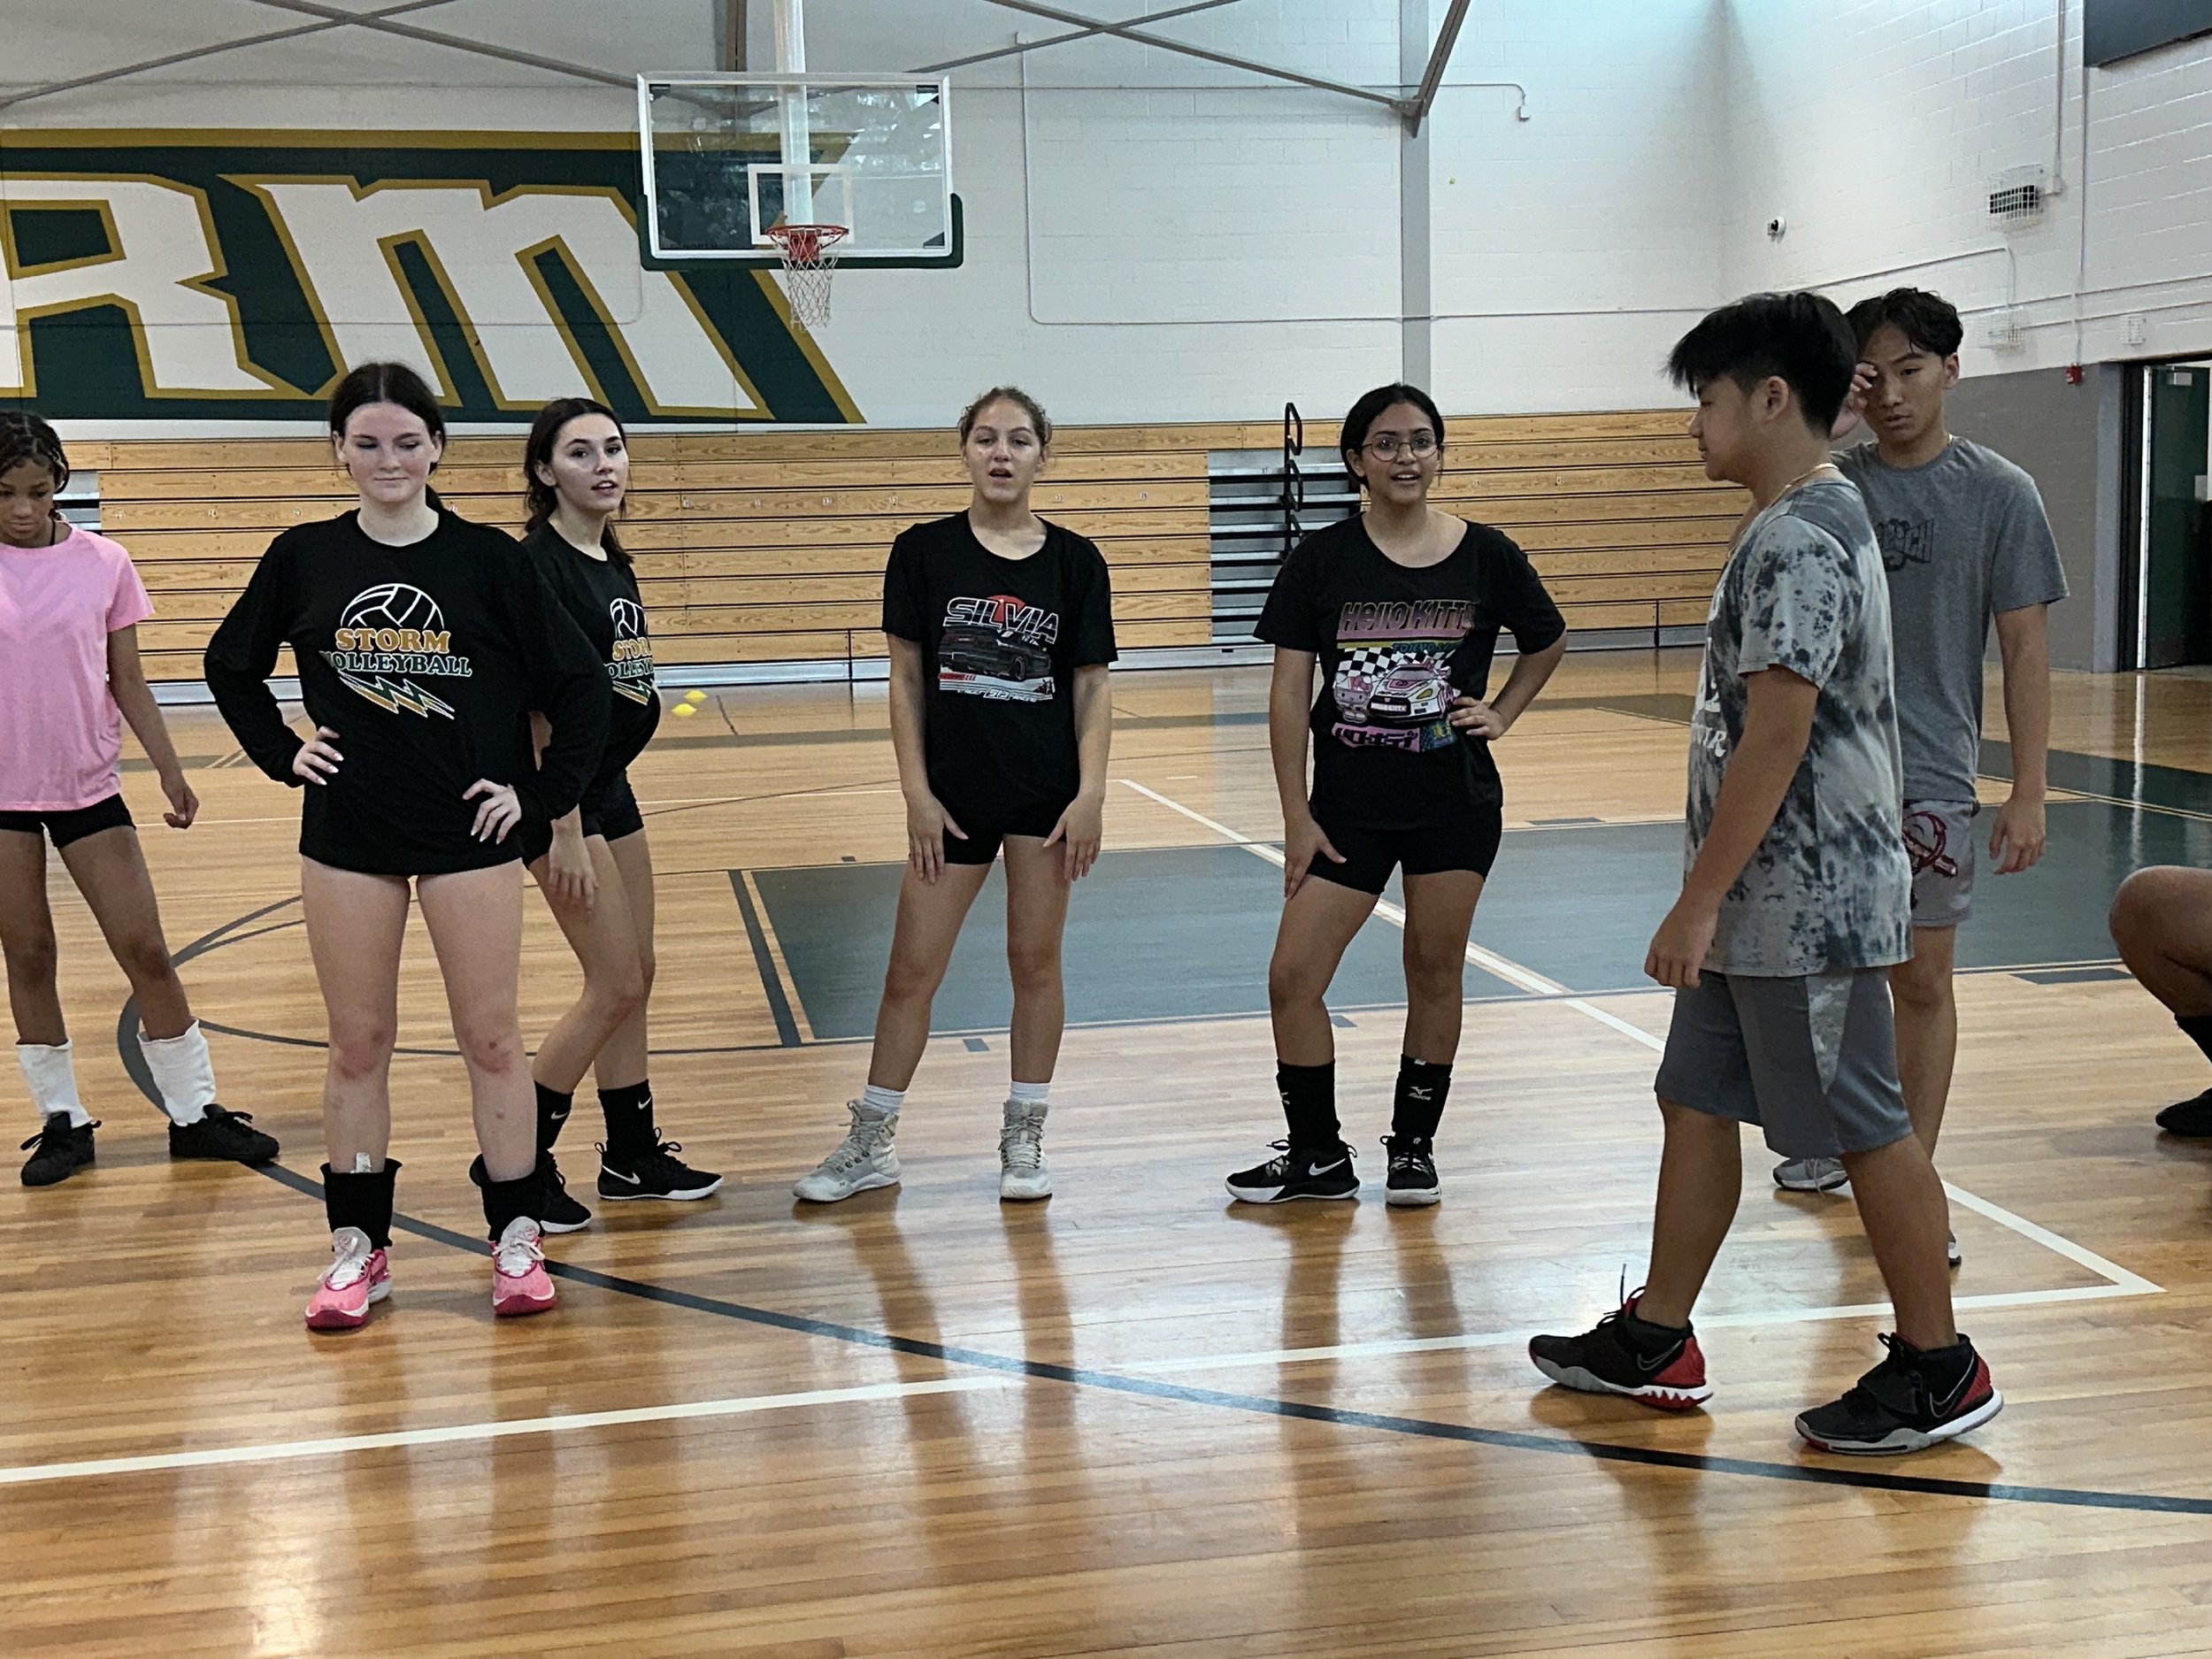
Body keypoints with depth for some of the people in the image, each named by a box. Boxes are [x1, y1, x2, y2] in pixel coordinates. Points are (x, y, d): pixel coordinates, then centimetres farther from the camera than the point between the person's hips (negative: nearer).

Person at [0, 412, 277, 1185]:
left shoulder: (104, 563, -2)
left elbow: (128, 681, 5)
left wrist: (170, 771, 1)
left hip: (87, 786, 0)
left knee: (145, 951, 1)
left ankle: (195, 1113, 13)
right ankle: (62, 1121, 20)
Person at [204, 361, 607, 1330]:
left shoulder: (487, 559, -5)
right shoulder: (304, 559, 1)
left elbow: (579, 684, -2)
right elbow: (230, 667, 16)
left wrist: (542, 793, -5)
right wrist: (283, 754, 5)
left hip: (470, 830, -2)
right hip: (347, 833, 2)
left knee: (491, 1038, 4)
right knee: (357, 1043, 8)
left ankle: (517, 1239, 15)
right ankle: (358, 1248, 19)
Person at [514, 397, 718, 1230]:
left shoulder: (611, 561, 11)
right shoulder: (540, 564, -16)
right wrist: (565, 829, -22)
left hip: (612, 787, 9)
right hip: (559, 794, -9)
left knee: (635, 979, 14)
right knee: (615, 986, -6)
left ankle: (634, 1156, 25)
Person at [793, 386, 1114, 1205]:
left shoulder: (1074, 561, 0)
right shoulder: (924, 552, -1)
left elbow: (1092, 686, 1)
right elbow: (906, 678, 0)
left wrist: (1090, 795, -8)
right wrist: (916, 791, -5)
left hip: (1048, 791, 0)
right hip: (954, 791, 0)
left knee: (1035, 961, 8)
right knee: (911, 970, 4)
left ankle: (1024, 1139, 21)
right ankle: (870, 1143, 16)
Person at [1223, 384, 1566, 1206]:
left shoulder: (1487, 556, -2)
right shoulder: (1321, 560, -4)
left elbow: (1547, 643, 17)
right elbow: (1289, 694, -4)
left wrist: (1499, 714, 2)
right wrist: (1297, 818, -6)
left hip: (1456, 802, 0)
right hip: (1349, 804, 0)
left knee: (1435, 973, 9)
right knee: (1292, 979, -3)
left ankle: (1413, 1147, 26)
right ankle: (1318, 1156, 14)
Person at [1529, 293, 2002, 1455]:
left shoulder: (1800, 541, -19)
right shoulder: (1811, 523, 14)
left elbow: (1773, 741, -24)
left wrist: (1696, 904, -21)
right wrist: (1712, 903, 22)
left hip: (1808, 908, -10)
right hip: (1762, 903, 10)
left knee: (1866, 1129, 1)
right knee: (1696, 1103, 14)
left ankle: (1938, 1369, 15)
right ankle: (1655, 1343, 25)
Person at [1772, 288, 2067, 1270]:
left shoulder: (1999, 493, -2)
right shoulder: (1832, 480, 4)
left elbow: (2023, 647, -2)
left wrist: (2028, 793, -6)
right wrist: (1818, 431, -20)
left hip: (1929, 778, -2)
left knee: (1922, 979, 3)